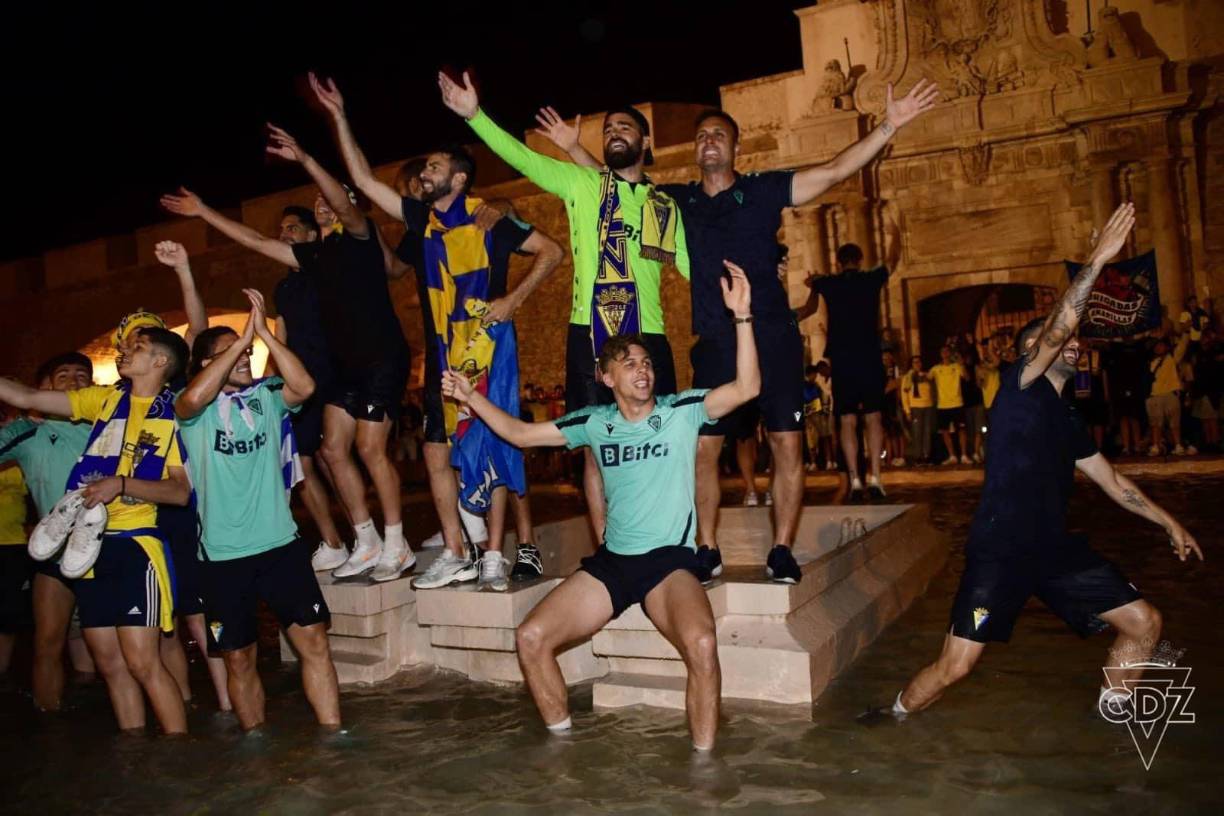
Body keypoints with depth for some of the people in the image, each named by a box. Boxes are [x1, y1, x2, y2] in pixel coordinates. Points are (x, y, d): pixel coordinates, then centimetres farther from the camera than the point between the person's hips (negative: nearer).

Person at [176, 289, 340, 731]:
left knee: (313, 640, -3)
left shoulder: (266, 395, 4)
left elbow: (305, 386, -16)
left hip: (281, 542, 1)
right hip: (223, 553, -1)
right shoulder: (195, 408, 0)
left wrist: (263, 332, -17)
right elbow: (194, 398, -24)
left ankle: (332, 733, 7)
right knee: (239, 658, 10)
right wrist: (242, 339, -19)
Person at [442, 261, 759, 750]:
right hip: (610, 562, 4)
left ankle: (703, 759, -12)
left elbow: (746, 388, -15)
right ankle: (561, 739, 14)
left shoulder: (682, 410, -1)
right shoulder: (595, 422, 8)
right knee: (530, 639, -7)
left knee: (701, 643, -32)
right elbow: (520, 434, 15)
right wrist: (470, 397, 10)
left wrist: (742, 316, -24)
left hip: (670, 560, -4)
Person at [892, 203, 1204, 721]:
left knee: (1144, 622, 6)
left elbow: (1110, 479, 26)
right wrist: (1099, 258, -23)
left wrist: (1169, 523, 27)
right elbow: (1057, 328, -22)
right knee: (954, 667, -10)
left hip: (1056, 547, 8)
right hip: (999, 550, -8)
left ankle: (1113, 714, 29)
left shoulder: (1066, 418, 16)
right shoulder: (1020, 387, -5)